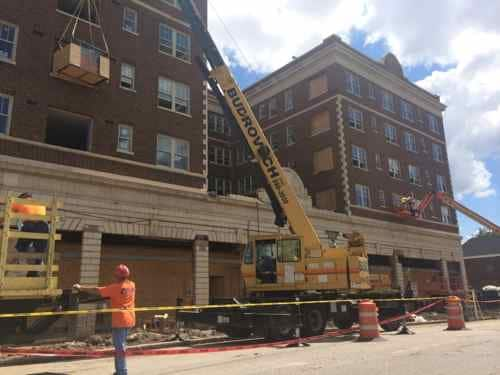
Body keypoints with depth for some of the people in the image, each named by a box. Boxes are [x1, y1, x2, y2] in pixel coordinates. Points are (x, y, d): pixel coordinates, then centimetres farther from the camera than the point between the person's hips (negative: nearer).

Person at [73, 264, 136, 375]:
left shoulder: (115, 287, -17)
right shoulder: (132, 285, 2)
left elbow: (97, 291, -14)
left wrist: (81, 288, -4)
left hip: (120, 320, -8)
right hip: (129, 319, 8)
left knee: (119, 347, -3)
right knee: (120, 345, 18)